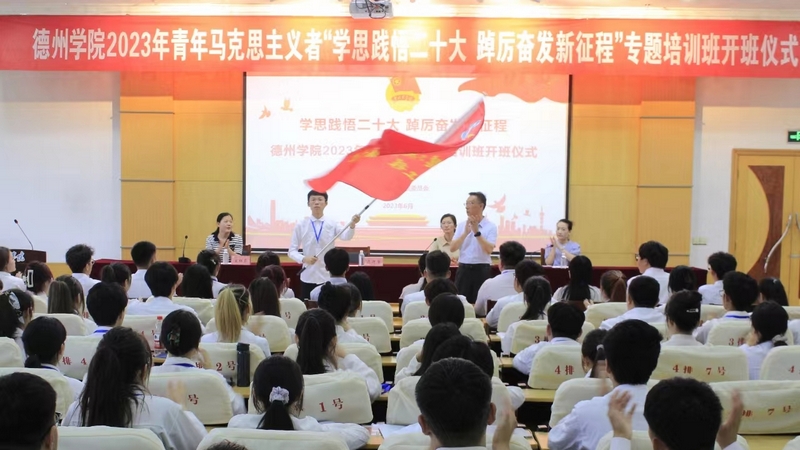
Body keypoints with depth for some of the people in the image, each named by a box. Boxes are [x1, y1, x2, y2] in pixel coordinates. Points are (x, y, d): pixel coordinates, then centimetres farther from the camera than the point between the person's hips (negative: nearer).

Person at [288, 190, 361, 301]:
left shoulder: (332, 224, 0)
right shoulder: (301, 225, 0)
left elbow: (346, 236, -20)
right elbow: (292, 251, 1)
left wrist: (352, 224, -41)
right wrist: (304, 259, -20)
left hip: (328, 277, 0)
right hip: (308, 278, 0)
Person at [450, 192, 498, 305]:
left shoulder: (491, 226, -3)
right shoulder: (461, 225, 8)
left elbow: (489, 249, -17)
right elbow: (452, 248, -2)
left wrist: (477, 232, -20)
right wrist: (465, 233, -12)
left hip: (481, 269, -3)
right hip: (464, 269, 3)